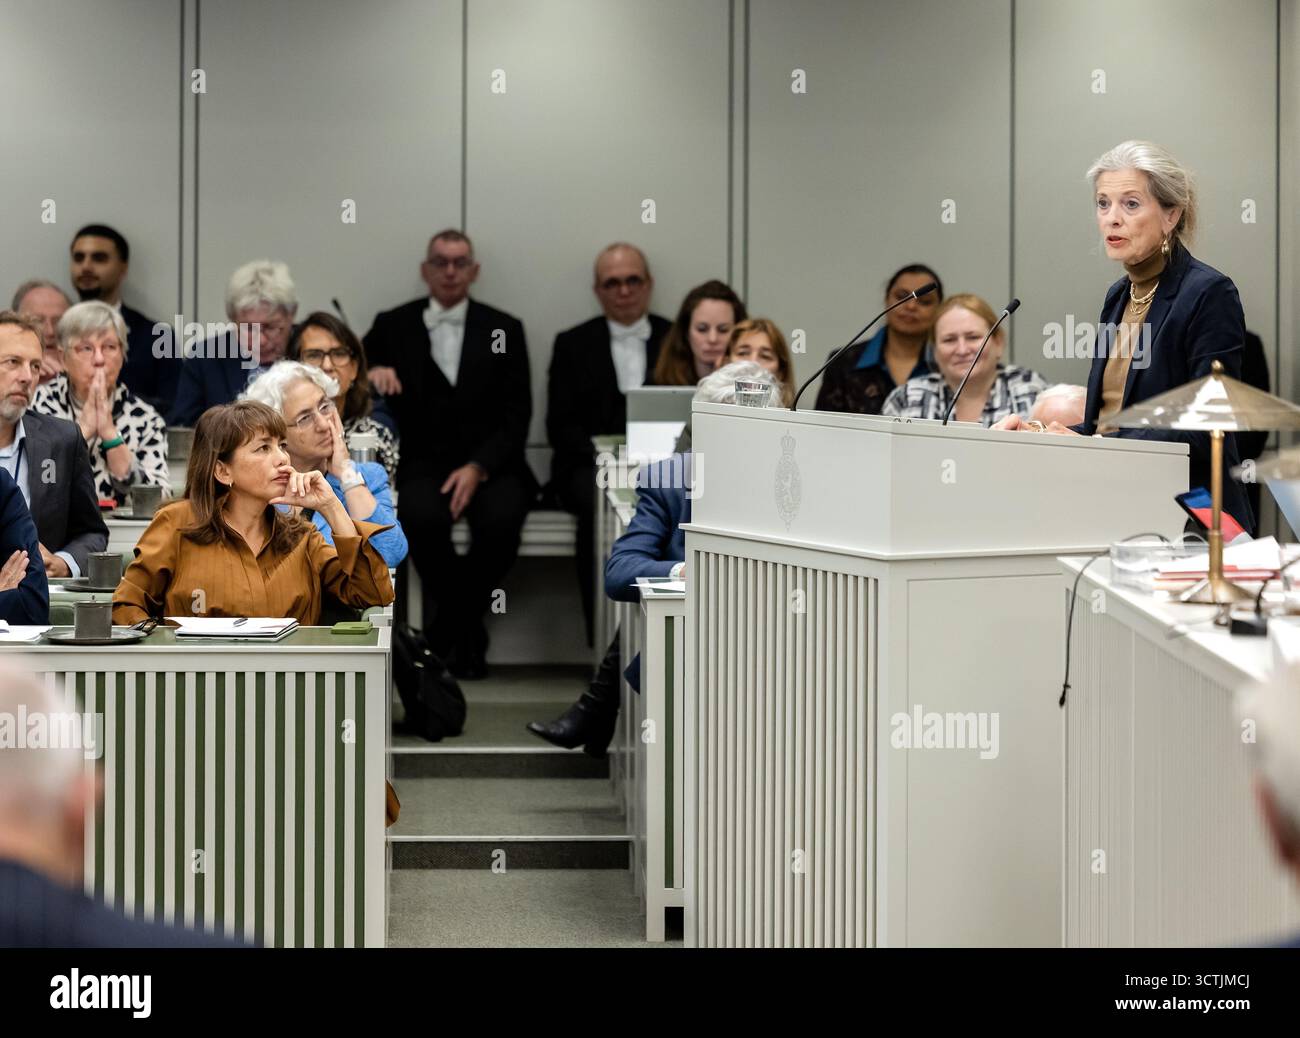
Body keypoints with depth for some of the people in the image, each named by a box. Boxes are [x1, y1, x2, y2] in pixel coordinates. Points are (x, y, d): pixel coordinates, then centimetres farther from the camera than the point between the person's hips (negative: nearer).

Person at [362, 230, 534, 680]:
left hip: (489, 464, 0)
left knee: (501, 517, -33)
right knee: (423, 516, -35)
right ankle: (467, 627, -10)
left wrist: (478, 468, -12)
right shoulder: (394, 326, 14)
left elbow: (516, 415, 5)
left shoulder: (503, 330, 13)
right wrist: (370, 372, -12)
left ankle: (451, 623, -7)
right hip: (422, 463, 0)